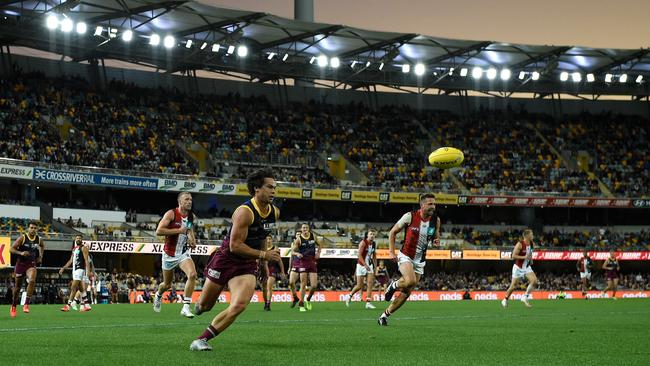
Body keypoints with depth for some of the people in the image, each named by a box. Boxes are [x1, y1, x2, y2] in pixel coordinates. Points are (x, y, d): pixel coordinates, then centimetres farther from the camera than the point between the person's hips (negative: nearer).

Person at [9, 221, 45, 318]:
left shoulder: (39, 240, 0)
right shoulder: (22, 238, -11)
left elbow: (42, 246, 24)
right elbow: (11, 249, -12)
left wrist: (40, 256, 13)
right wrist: (21, 253, -27)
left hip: (31, 264, 1)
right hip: (21, 263, -1)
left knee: (32, 281, -27)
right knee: (18, 286, 9)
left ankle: (26, 304, -21)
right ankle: (13, 307, 29)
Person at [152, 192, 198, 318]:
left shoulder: (192, 216, 1)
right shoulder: (171, 214, -16)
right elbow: (159, 231, -25)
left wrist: (192, 239, 4)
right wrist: (178, 230, -27)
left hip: (184, 253, 3)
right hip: (169, 254, -3)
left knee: (192, 274, -25)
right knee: (167, 284, 13)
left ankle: (186, 307, -21)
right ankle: (158, 296, 51)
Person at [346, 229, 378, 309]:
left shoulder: (374, 244, 6)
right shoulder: (363, 243, -13)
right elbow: (359, 255, -19)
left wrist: (375, 267, 11)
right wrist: (365, 265, -26)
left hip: (369, 265, 5)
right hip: (361, 265, -5)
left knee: (370, 284, -9)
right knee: (359, 286, -2)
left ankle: (368, 303, -11)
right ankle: (349, 296, 24)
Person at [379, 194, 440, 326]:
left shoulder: (436, 220, -3)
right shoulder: (410, 216, -13)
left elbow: (436, 236, 14)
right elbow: (392, 232, -2)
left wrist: (436, 241, -10)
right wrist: (391, 252, -9)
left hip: (420, 261, 4)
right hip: (405, 256, -4)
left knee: (406, 293, 3)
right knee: (411, 281, -32)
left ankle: (384, 315, 17)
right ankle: (394, 285, 1)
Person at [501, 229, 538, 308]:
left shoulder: (531, 244, 2)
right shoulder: (520, 244, -20)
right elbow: (513, 256, -21)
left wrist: (531, 259, 5)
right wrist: (524, 257, -28)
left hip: (527, 267, 6)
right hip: (518, 268, -6)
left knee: (534, 281, -15)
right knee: (513, 286, 1)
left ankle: (525, 297, -1)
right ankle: (505, 300, 22)